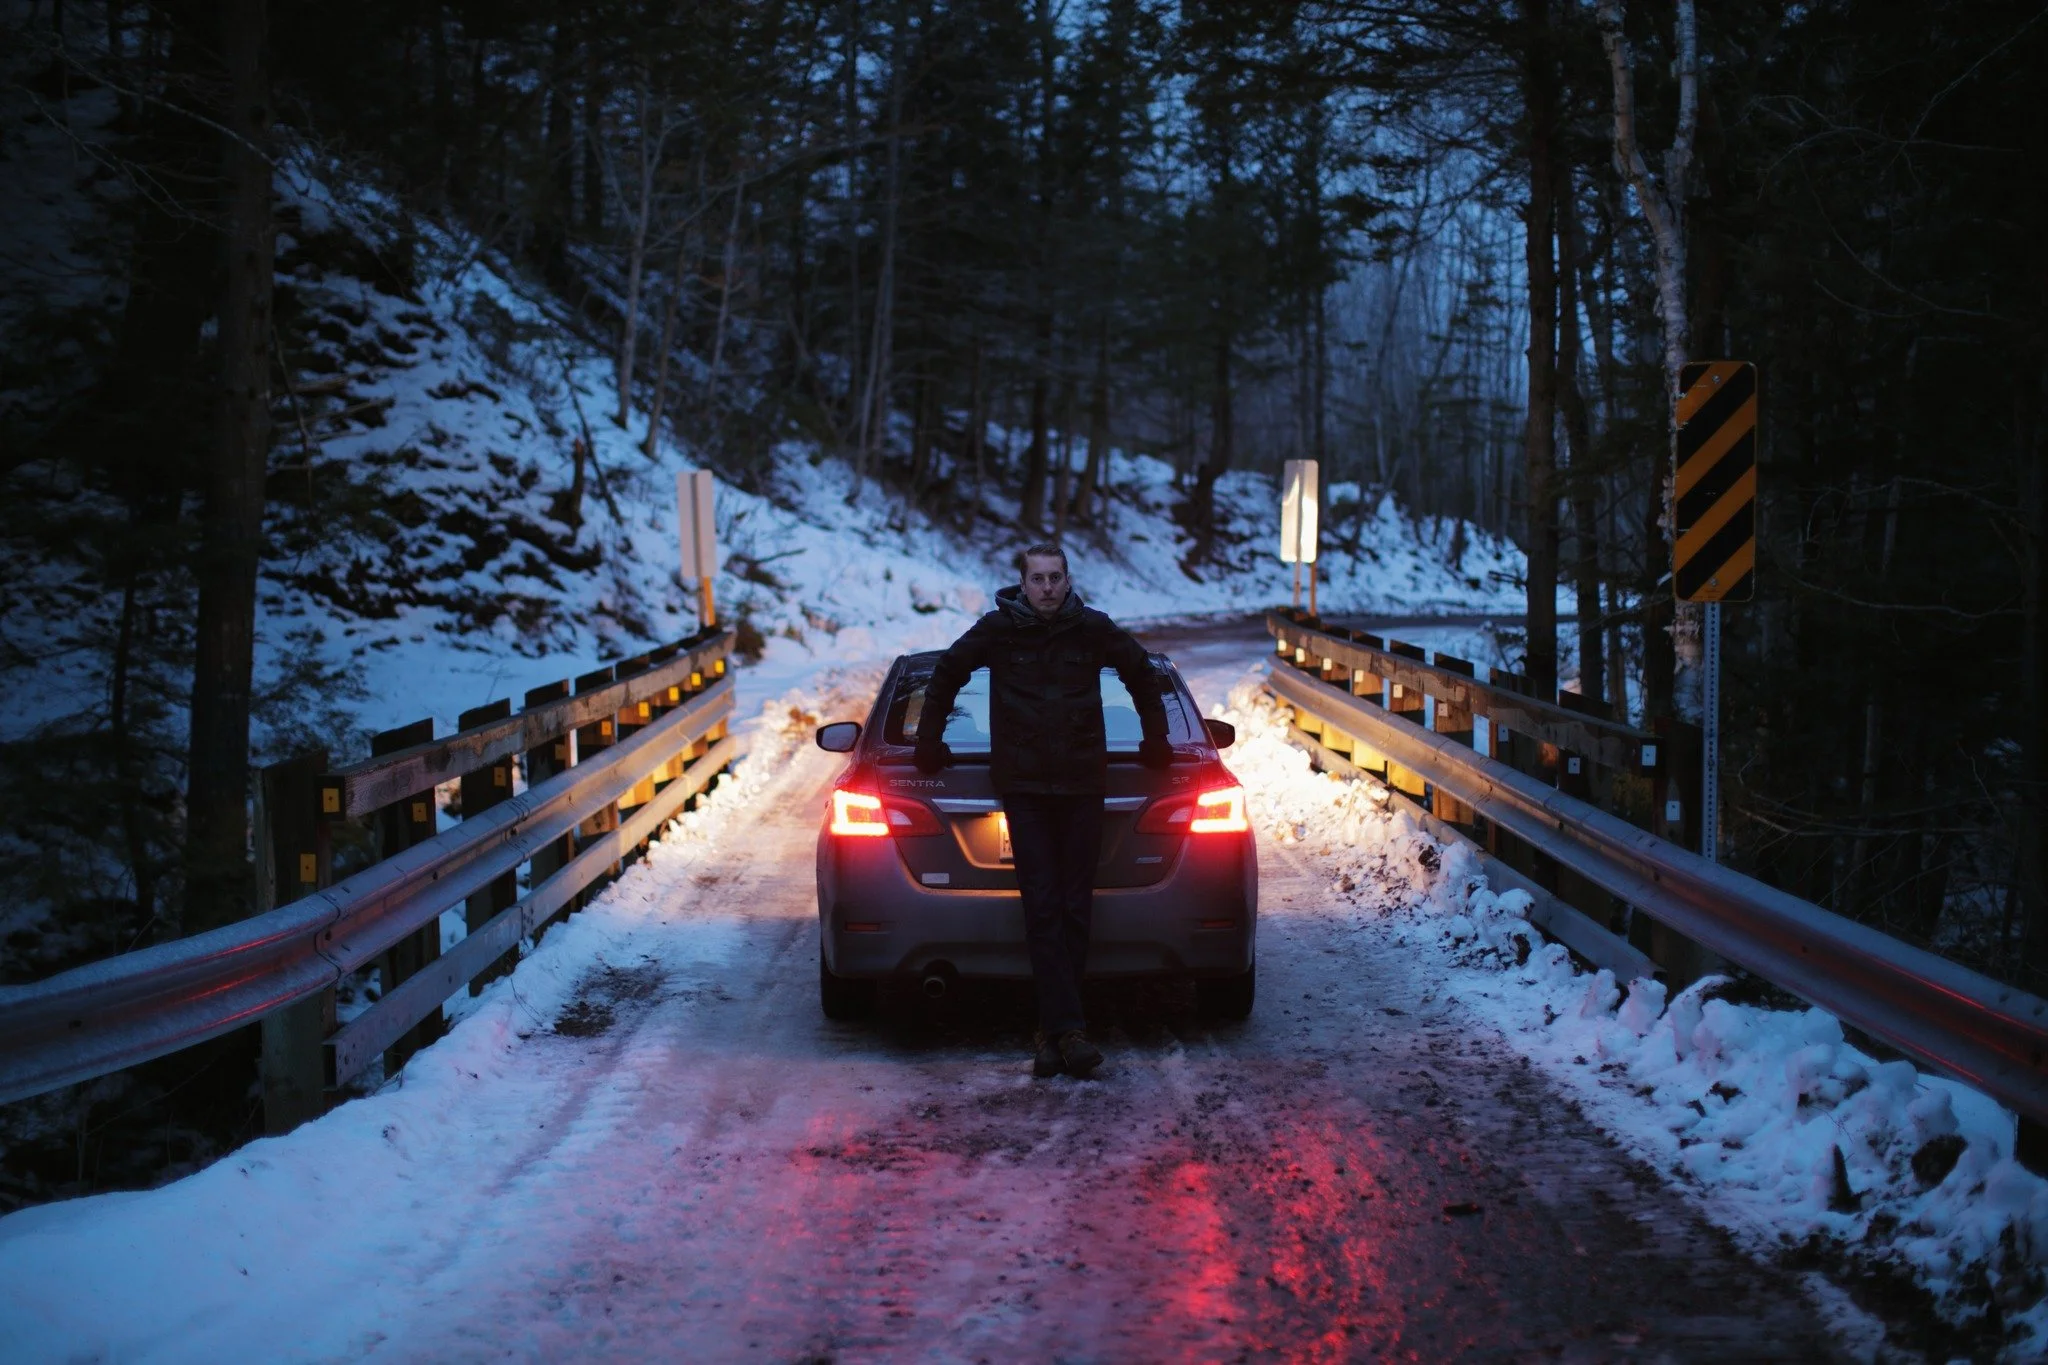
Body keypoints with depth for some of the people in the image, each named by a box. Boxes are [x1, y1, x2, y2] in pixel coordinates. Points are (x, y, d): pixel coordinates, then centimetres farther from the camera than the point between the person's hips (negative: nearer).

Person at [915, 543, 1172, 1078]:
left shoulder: (1093, 629, 2)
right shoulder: (997, 630, -1)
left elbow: (1142, 674, 19)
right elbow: (946, 676, 15)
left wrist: (1156, 742, 20)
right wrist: (930, 745, 17)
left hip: (1082, 786, 1)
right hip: (1023, 787, -1)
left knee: (1075, 908, 0)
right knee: (1043, 908, -9)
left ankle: (1052, 1031, 5)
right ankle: (1067, 1028, -14)